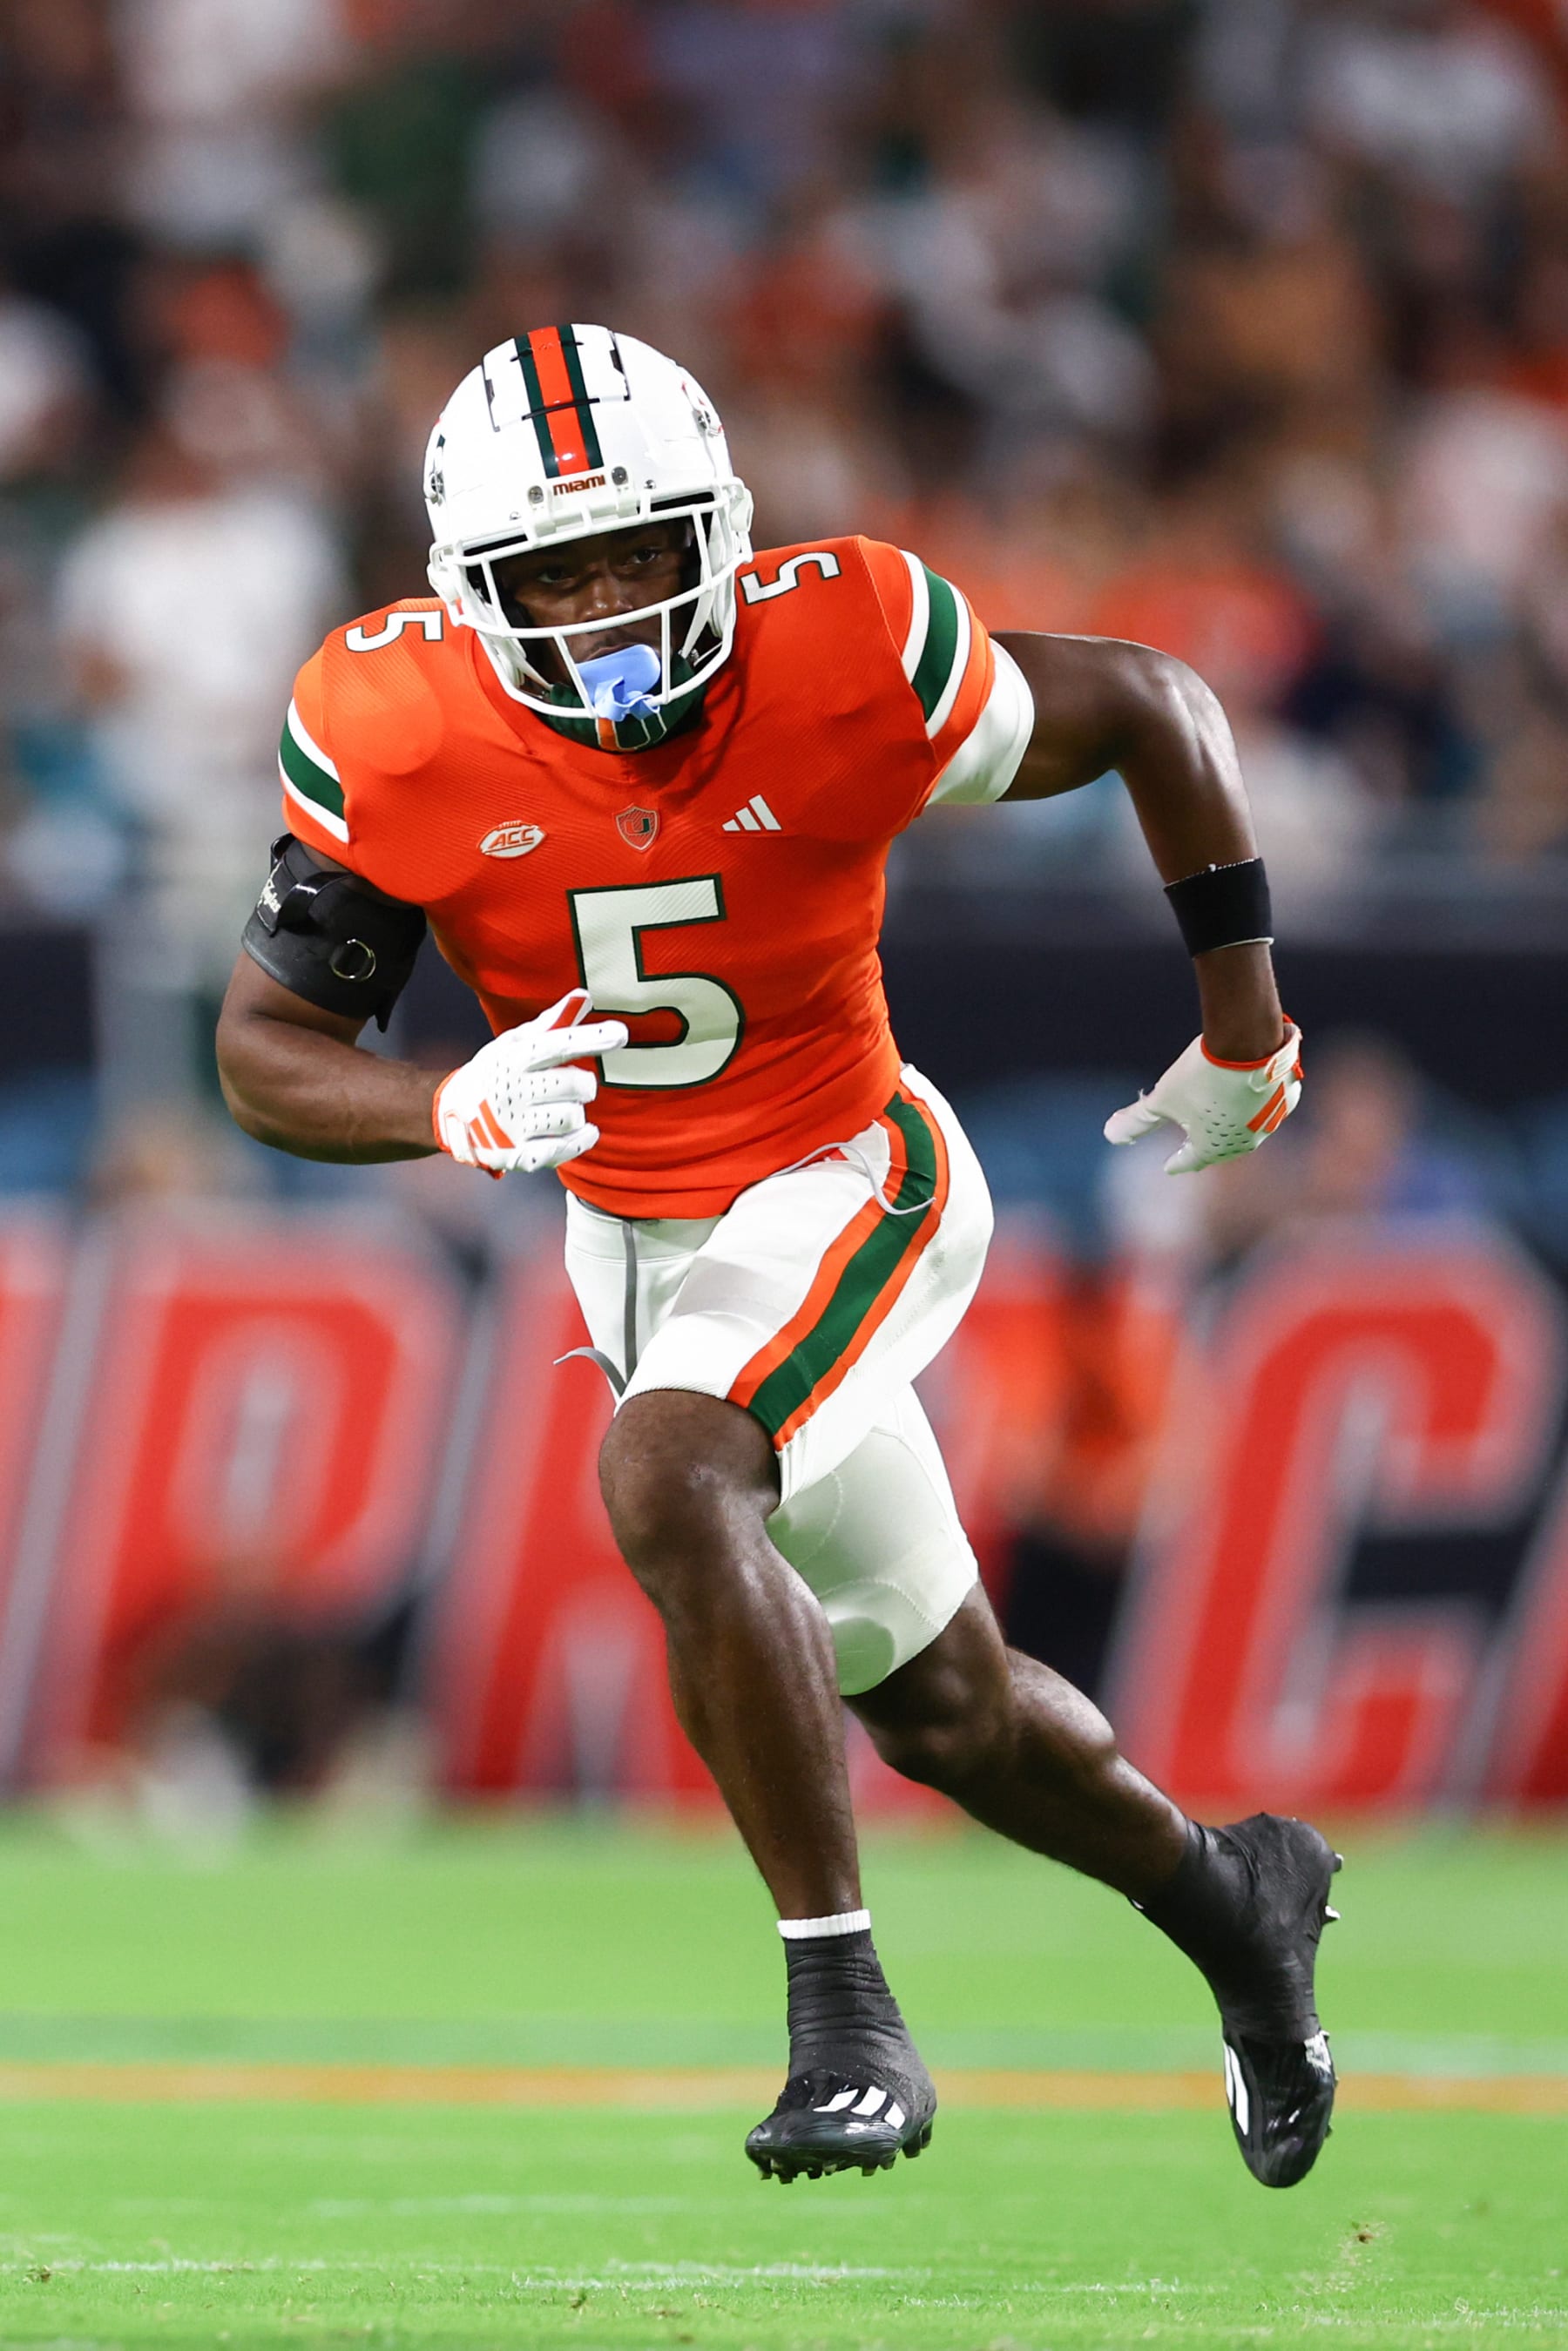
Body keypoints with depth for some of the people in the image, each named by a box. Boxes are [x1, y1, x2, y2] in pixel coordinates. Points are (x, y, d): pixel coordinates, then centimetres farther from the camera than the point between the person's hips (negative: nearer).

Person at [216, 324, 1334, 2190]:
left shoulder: (848, 657, -24)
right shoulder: (397, 736, -18)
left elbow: (1149, 711, -8)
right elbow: (264, 1051, -13)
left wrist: (1244, 1030, 1)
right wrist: (456, 1114, -35)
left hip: (841, 1183, -4)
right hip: (632, 1232, 4)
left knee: (667, 1483, -33)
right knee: (941, 1708, 17)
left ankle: (843, 2012, -25)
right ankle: (1224, 1901, 46)